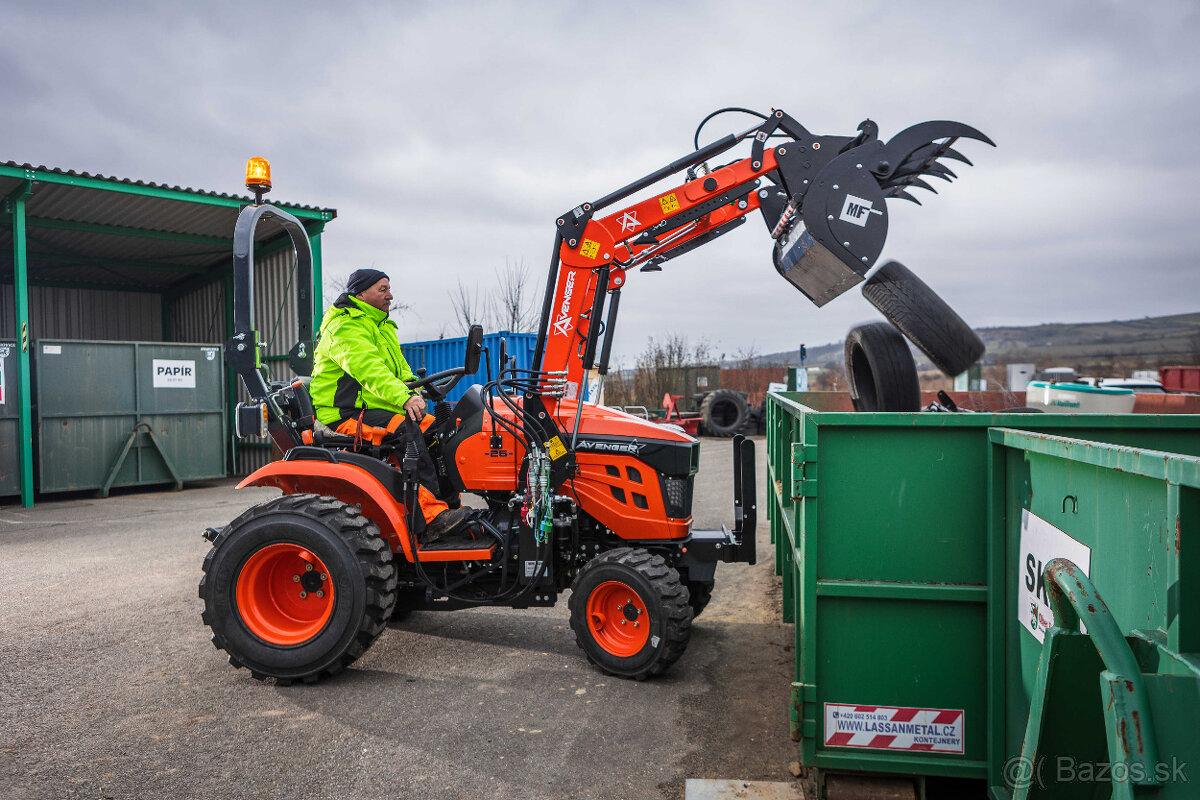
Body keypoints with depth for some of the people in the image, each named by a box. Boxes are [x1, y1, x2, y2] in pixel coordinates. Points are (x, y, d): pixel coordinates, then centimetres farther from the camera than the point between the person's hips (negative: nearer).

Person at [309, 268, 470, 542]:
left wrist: (415, 394, -7)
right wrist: (404, 397, -41)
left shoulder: (381, 326, 21)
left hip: (372, 409, 9)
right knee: (403, 427, -31)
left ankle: (450, 509, -11)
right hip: (343, 416, -9)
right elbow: (368, 369, -28)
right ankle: (432, 515, -36)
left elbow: (400, 370, 16)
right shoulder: (343, 327, -10)